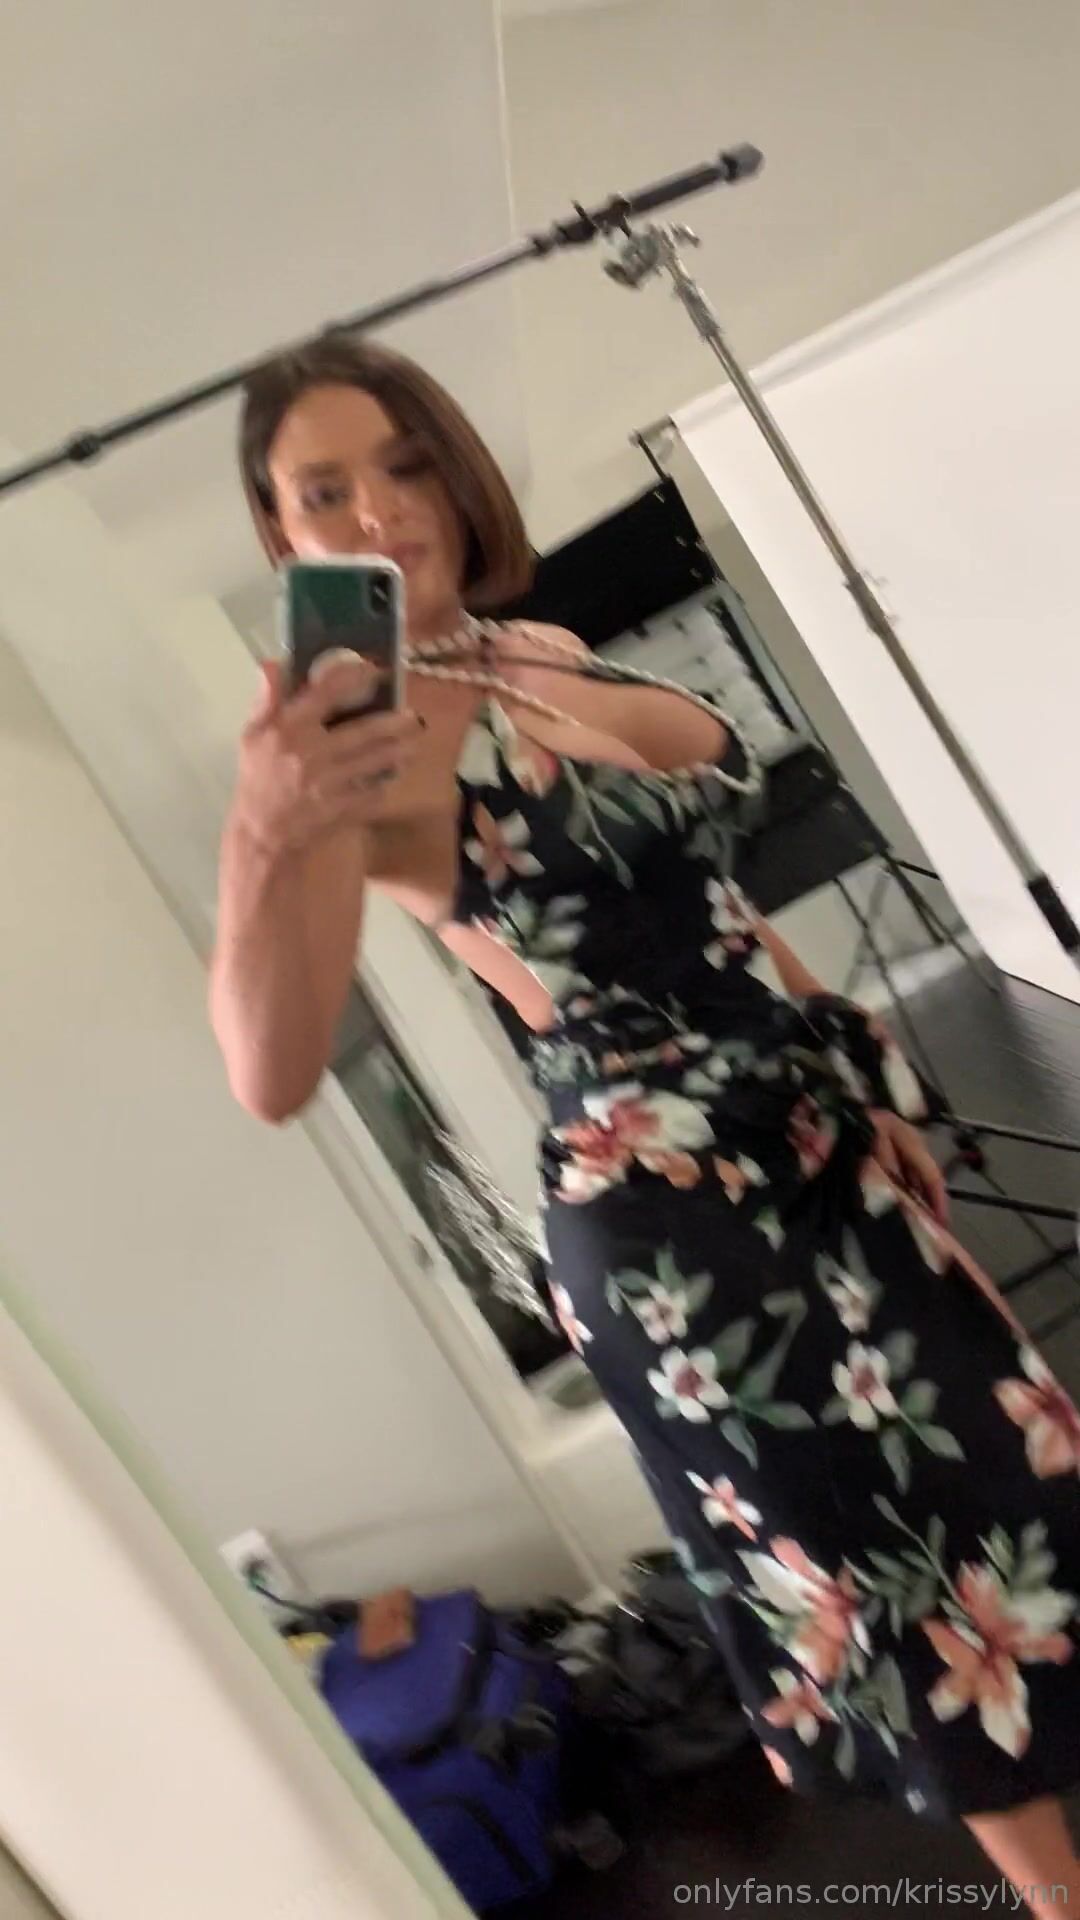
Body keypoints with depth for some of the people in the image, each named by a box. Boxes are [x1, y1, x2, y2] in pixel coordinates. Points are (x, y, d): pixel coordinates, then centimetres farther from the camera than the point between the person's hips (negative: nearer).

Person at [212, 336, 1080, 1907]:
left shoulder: (550, 651, 4)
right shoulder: (348, 740, -19)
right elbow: (272, 1077, -33)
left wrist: (864, 1064, 9)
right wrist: (262, 847, -49)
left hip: (818, 1113, 8)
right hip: (663, 1203, -8)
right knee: (866, 1534, 10)